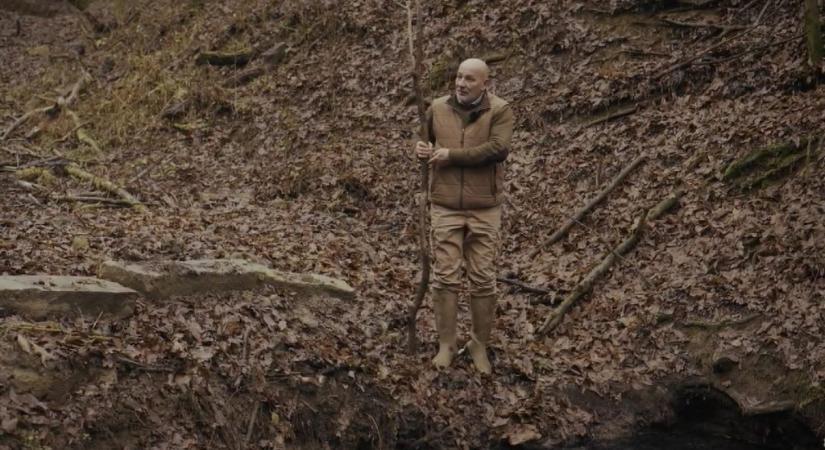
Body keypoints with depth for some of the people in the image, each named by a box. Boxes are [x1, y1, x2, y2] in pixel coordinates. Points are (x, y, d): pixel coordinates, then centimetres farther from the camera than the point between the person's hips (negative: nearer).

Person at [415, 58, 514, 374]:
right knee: (445, 277, 4)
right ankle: (446, 344, 16)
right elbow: (426, 140, 19)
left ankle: (480, 345, 20)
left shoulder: (500, 110, -7)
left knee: (483, 279, 5)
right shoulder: (437, 108, 3)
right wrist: (421, 149, -6)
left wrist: (451, 155, -19)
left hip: (484, 209, -2)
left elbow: (498, 148, -22)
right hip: (445, 207, 2)